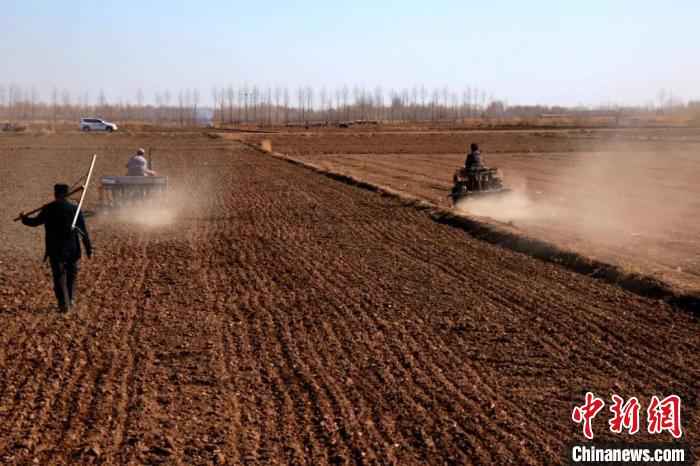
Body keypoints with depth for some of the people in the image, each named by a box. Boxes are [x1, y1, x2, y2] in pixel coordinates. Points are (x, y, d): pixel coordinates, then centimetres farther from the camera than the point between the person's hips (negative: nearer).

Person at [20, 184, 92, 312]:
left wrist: (24, 218, 28)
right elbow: (84, 231, -4)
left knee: (59, 277, 4)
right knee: (72, 275, 19)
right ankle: (71, 300, 28)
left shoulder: (48, 209, -6)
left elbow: (35, 222, 8)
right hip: (72, 250, 1)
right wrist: (89, 249, 1)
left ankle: (64, 305, -2)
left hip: (55, 250, -1)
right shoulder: (75, 209, -5)